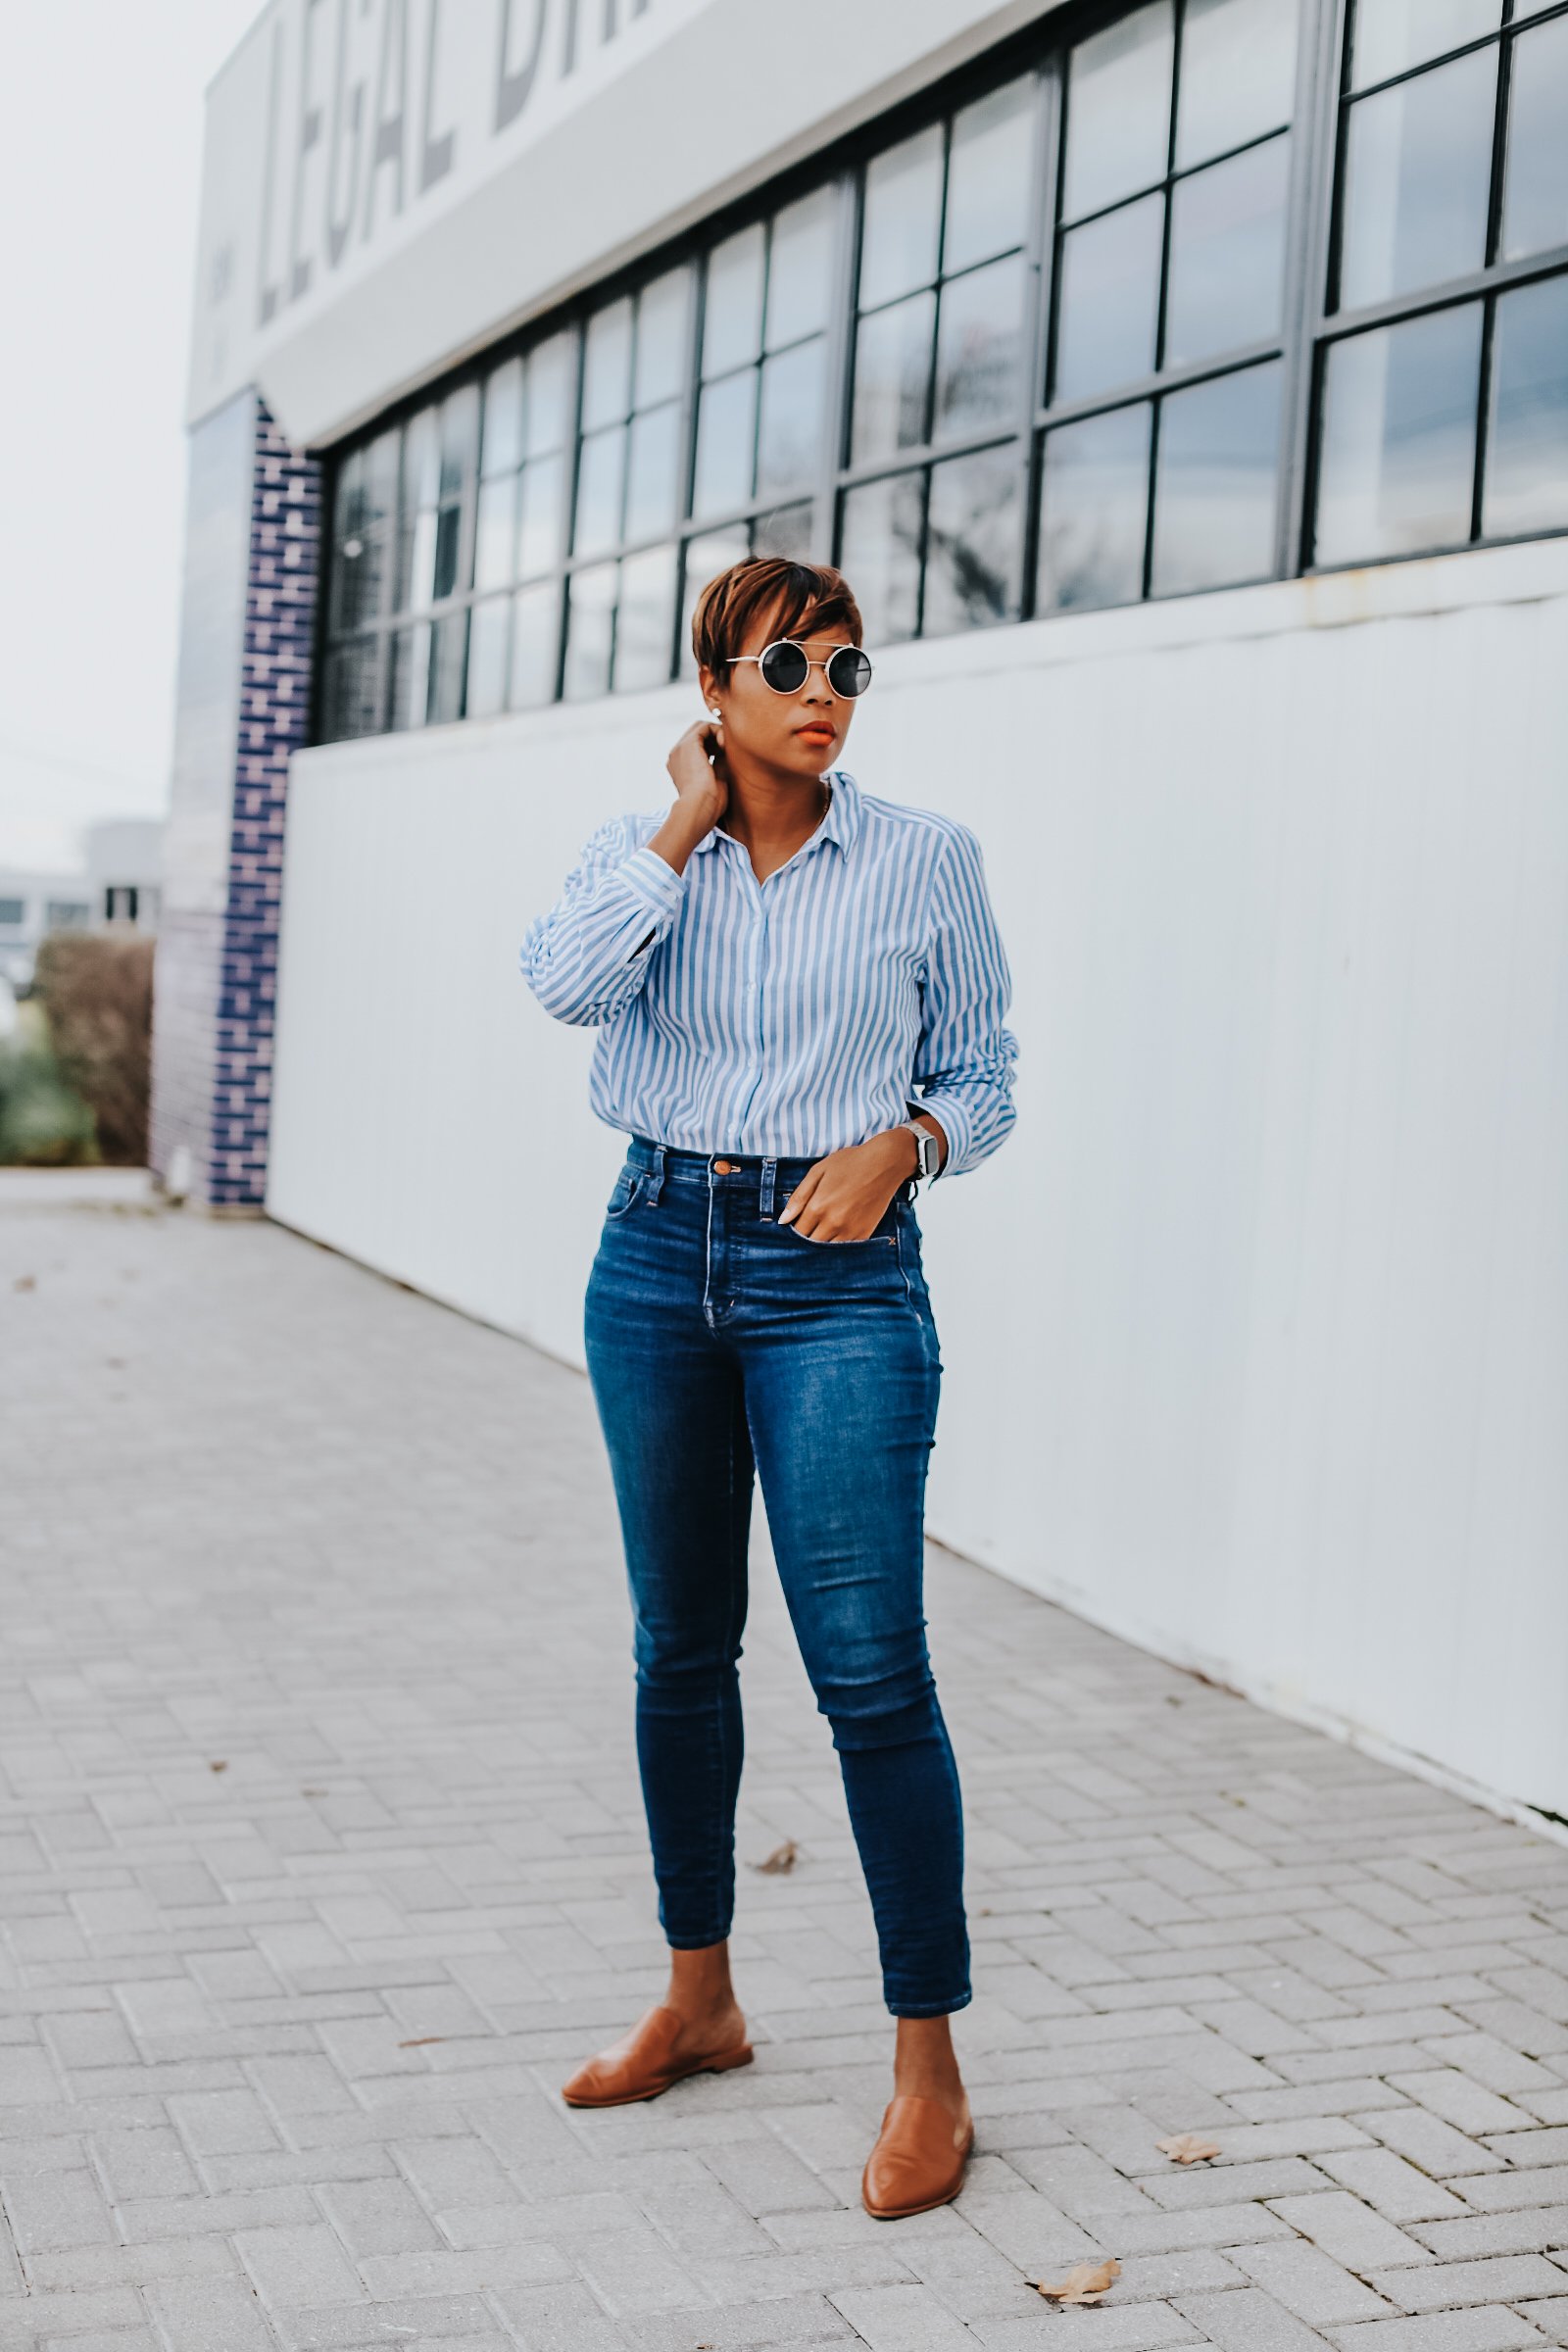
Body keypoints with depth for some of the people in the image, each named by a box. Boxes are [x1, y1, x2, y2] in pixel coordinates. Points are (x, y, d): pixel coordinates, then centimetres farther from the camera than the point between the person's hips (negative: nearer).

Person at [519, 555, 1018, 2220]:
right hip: (661, 1253, 3)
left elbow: (983, 1074, 6)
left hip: (838, 1273, -3)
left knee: (868, 1665, -9)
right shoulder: (642, 849, 5)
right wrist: (689, 821, -10)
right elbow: (566, 980, -16)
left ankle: (929, 2071, 3)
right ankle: (697, 2002, 30)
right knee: (680, 1644, 12)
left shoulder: (927, 858, 0)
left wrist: (903, 1141, -14)